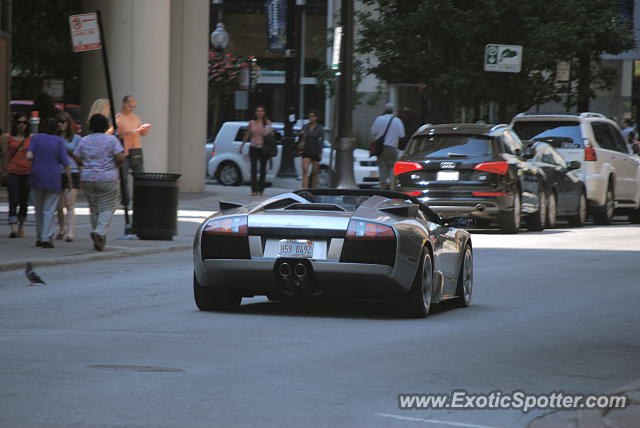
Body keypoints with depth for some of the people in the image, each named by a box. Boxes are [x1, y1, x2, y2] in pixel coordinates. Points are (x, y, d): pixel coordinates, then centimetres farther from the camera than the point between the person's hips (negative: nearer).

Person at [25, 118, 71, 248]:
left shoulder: (36, 138, -1)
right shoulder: (58, 141, -3)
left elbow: (29, 155, -10)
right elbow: (65, 162, -4)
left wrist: (37, 158, 11)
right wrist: (69, 178, 5)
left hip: (37, 177, 2)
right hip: (52, 179, -2)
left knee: (39, 209, 14)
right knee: (49, 210, -1)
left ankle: (39, 238, 18)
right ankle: (46, 238, -9)